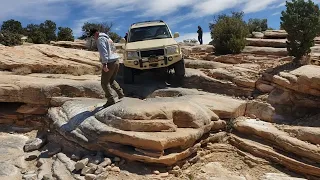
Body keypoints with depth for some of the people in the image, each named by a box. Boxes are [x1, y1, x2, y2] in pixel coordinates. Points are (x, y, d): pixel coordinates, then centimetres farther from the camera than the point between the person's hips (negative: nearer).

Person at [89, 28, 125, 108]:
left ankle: (111, 100, -2)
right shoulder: (107, 38, 24)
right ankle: (121, 95, 13)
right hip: (116, 61, 9)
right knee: (111, 80, 22)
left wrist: (104, 64, -24)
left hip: (110, 62, -9)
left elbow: (103, 51, -19)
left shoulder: (100, 39, -6)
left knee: (104, 83, -1)